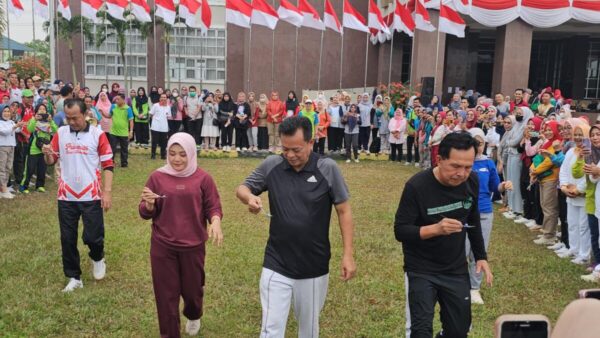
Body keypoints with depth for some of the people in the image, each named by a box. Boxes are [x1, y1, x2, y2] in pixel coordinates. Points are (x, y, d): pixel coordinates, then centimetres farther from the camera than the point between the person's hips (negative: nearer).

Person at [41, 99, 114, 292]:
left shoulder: (98, 134, -5)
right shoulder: (60, 133, 3)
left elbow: (108, 165, -4)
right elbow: (51, 161, 10)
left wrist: (107, 191, -11)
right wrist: (47, 154, -14)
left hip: (91, 196, -3)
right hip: (66, 197, 3)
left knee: (93, 236, -3)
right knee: (67, 239, 8)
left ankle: (98, 259, 31)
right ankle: (74, 277, 24)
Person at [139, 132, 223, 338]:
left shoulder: (203, 178, -4)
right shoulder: (157, 177, -2)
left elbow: (213, 207, -1)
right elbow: (146, 214, 2)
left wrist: (215, 222, -23)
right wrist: (149, 204, -21)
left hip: (193, 246, 0)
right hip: (162, 246, 0)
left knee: (192, 289, 17)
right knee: (166, 294, 8)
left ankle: (193, 317, 50)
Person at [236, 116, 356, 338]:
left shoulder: (328, 169, -11)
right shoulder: (271, 165, -6)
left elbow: (344, 211, -5)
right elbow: (243, 188, 5)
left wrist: (348, 254, -9)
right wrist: (250, 197, -20)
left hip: (314, 268, 0)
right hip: (276, 266, 1)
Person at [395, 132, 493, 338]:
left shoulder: (472, 181, -6)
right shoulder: (417, 186, -23)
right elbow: (400, 231, -21)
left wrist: (481, 257, 9)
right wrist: (435, 229, -36)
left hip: (457, 269, 5)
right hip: (421, 270, -5)